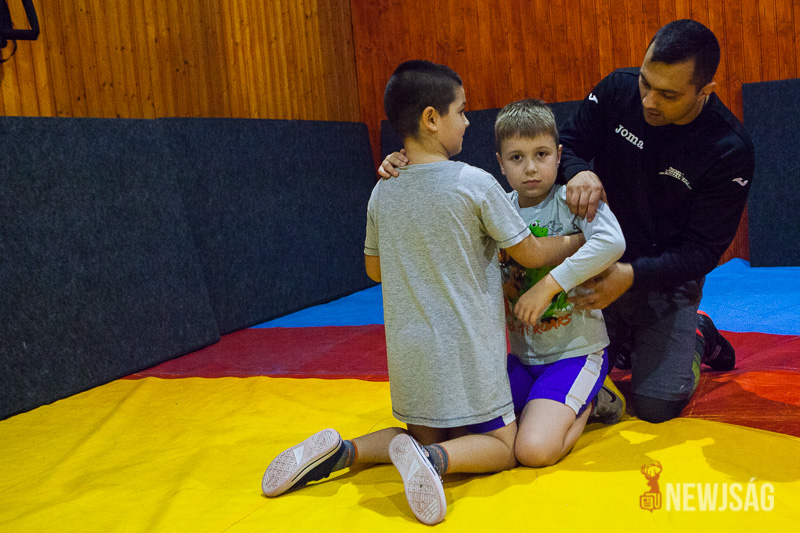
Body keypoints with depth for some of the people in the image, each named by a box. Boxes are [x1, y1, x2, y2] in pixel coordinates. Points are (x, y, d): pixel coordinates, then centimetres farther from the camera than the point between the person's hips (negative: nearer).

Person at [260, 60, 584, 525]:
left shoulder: (382, 192, 2)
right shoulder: (476, 184, -13)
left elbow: (375, 269, 15)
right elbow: (532, 254, -4)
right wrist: (578, 241, 15)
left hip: (409, 350, 5)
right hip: (468, 348, -5)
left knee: (426, 434, 23)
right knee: (503, 446, 10)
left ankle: (341, 450, 1)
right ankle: (433, 459, -19)